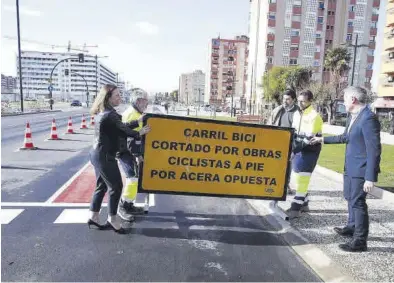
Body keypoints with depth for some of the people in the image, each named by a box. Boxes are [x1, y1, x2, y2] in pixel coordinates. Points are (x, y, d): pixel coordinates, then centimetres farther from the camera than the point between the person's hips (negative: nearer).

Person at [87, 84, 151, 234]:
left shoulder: (103, 113, 11)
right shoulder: (110, 115, -20)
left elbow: (120, 127, 11)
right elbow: (123, 130, -13)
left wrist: (138, 121, 12)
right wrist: (139, 133, 3)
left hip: (98, 154, 10)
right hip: (104, 156, -10)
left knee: (101, 186, 18)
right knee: (115, 186, 2)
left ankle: (93, 217, 26)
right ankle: (112, 219, 14)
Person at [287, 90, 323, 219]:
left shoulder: (314, 116, -14)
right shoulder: (297, 114, 11)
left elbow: (309, 138, -20)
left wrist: (294, 148, -22)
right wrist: (292, 147, 2)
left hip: (308, 152, -8)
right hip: (298, 150, 8)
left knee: (301, 179, -9)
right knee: (297, 178, 13)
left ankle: (296, 208, -5)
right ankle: (304, 203, 27)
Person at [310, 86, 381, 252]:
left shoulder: (368, 118, -22)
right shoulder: (352, 117, 7)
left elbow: (374, 150, -24)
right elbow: (345, 137, 22)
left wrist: (370, 177, -25)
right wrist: (323, 139, 29)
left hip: (361, 170, -10)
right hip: (351, 167, 10)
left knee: (358, 202, 0)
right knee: (350, 199, 23)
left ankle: (360, 241, 14)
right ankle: (352, 227, 43)